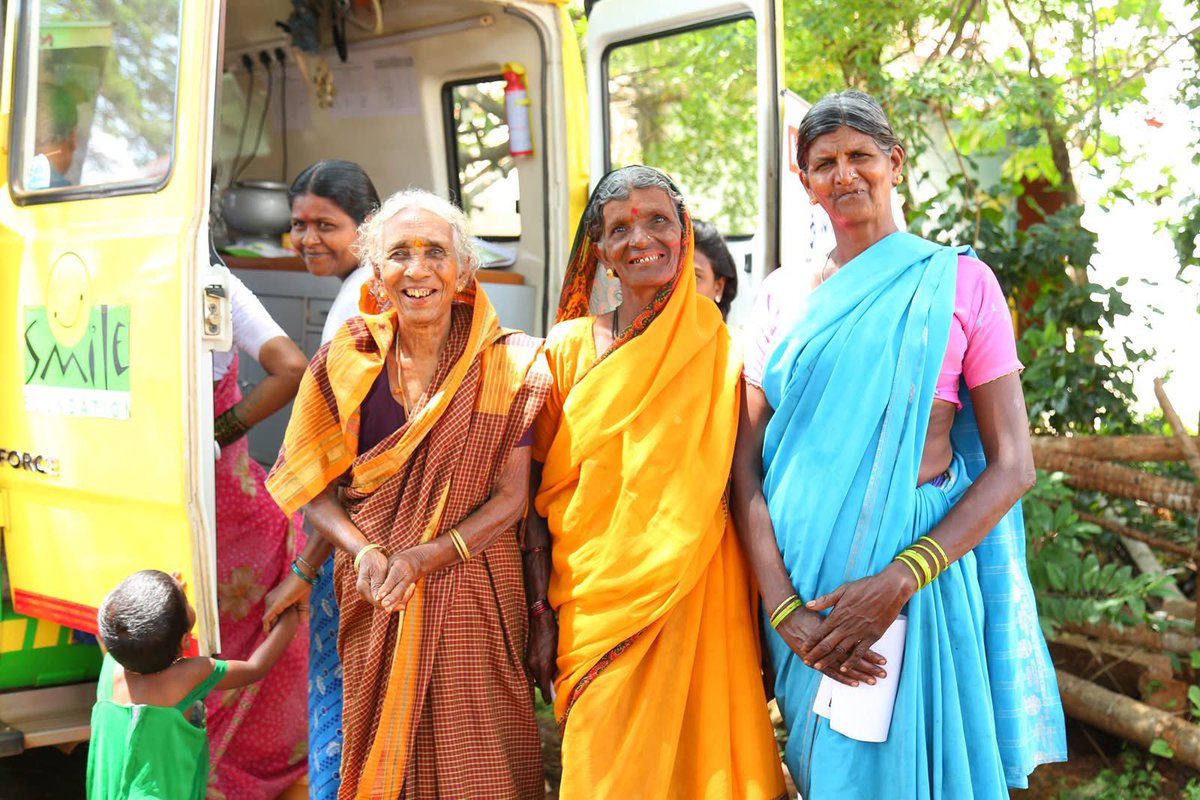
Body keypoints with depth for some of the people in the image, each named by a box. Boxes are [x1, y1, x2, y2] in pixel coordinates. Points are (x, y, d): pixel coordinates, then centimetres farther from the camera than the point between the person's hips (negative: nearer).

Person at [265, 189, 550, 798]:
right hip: (373, 600, 2)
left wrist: (421, 558, -17)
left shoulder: (506, 365, -3)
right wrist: (365, 552, -14)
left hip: (473, 597, -1)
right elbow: (315, 484, 4)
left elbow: (510, 498, -5)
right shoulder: (347, 360, 1)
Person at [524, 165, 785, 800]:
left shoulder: (719, 353, 0)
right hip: (589, 600, 1)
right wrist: (540, 616, -3)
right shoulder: (569, 346, 1)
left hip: (691, 601, 0)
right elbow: (536, 497, 2)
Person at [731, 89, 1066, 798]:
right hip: (798, 570, 3)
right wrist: (784, 607, -13)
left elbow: (1013, 465, -6)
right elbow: (747, 463, 1)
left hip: (923, 561, -2)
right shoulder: (784, 295, 7)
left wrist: (900, 581, -18)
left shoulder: (959, 281, 0)